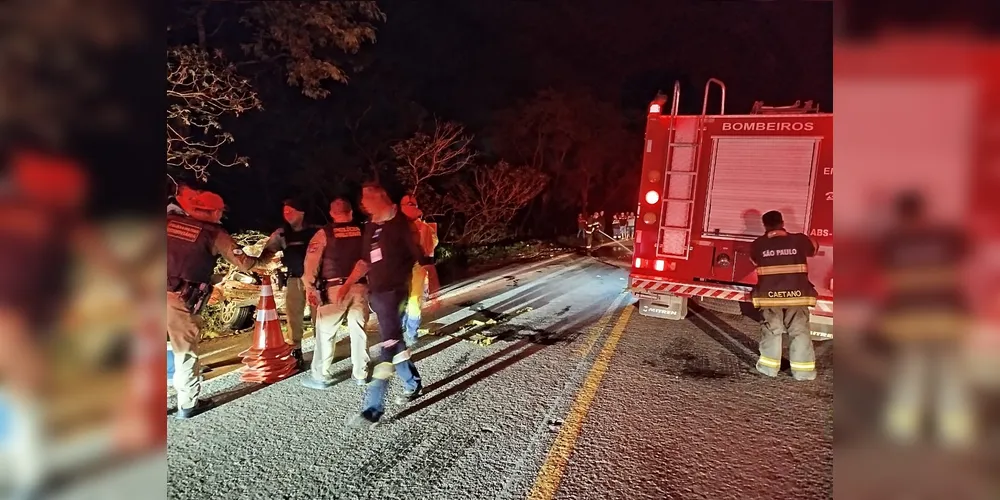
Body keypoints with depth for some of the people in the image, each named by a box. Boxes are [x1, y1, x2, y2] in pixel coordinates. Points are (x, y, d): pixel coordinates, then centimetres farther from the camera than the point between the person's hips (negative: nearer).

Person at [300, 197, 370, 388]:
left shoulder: (324, 233, -1)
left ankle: (321, 376, 12)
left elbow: (311, 262, -5)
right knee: (358, 330, 12)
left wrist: (310, 288, -2)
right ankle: (361, 374, 19)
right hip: (360, 287, 3)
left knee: (325, 332, 6)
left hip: (334, 288, -3)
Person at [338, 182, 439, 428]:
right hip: (376, 292, 8)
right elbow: (365, 261, 21)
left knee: (388, 346, -9)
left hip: (394, 292, -8)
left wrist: (433, 288, -12)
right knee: (393, 343, 16)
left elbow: (424, 257, -10)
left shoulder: (402, 223, -9)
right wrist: (346, 286, 17)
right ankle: (413, 384, 36)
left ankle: (373, 409, -8)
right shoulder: (371, 227, 13)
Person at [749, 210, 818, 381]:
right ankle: (803, 370, 14)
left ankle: (769, 366, 18)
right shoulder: (799, 240, -3)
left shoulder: (758, 244, -3)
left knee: (771, 330, 13)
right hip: (797, 294, 0)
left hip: (770, 294, 0)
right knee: (800, 331, 10)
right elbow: (812, 250, 19)